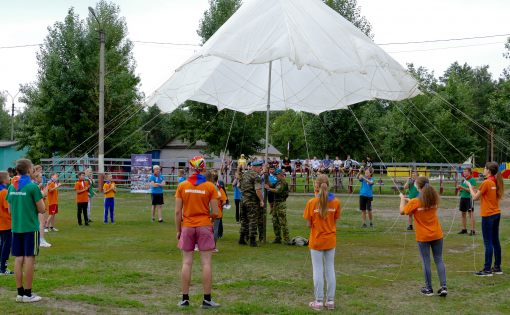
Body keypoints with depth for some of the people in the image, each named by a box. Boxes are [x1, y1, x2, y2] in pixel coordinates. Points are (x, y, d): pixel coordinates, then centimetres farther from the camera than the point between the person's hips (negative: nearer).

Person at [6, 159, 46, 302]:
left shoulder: (11, 187, 6)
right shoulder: (32, 186, -12)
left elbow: (10, 210, 14)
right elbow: (42, 209, -10)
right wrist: (37, 200, 8)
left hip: (16, 228, 6)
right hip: (30, 228, -6)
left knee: (19, 259, 8)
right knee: (29, 259, -1)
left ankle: (20, 293, 12)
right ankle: (28, 294, 2)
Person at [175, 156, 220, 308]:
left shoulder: (182, 186, -2)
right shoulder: (210, 186, -6)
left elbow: (178, 212, -3)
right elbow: (215, 213, -6)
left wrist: (178, 230, 7)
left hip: (187, 227, 2)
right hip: (204, 227, -2)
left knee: (187, 263, 7)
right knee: (206, 263, 3)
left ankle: (185, 299, 11)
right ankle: (207, 300, 4)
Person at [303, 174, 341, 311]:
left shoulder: (312, 203, -15)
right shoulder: (335, 202, -7)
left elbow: (309, 224, -10)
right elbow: (335, 220, -2)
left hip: (316, 241, -2)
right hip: (330, 240, 2)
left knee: (318, 270, 7)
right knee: (330, 270, 13)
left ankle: (319, 301, 11)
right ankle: (330, 301, 18)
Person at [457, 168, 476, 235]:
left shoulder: (472, 180, -8)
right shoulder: (463, 180, 14)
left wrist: (462, 187, -22)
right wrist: (459, 189, 0)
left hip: (469, 198, -8)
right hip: (462, 198, 8)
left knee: (471, 213, -5)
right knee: (463, 213, 11)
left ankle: (472, 230, -3)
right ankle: (464, 229, 20)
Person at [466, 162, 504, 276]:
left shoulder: (486, 183, -17)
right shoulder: (496, 182, 6)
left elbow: (475, 197, -9)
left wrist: (470, 186, 4)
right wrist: (477, 191, 10)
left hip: (488, 215, -8)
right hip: (496, 214, 8)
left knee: (488, 242, -4)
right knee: (495, 241, 13)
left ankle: (487, 269, -1)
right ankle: (497, 267, 19)